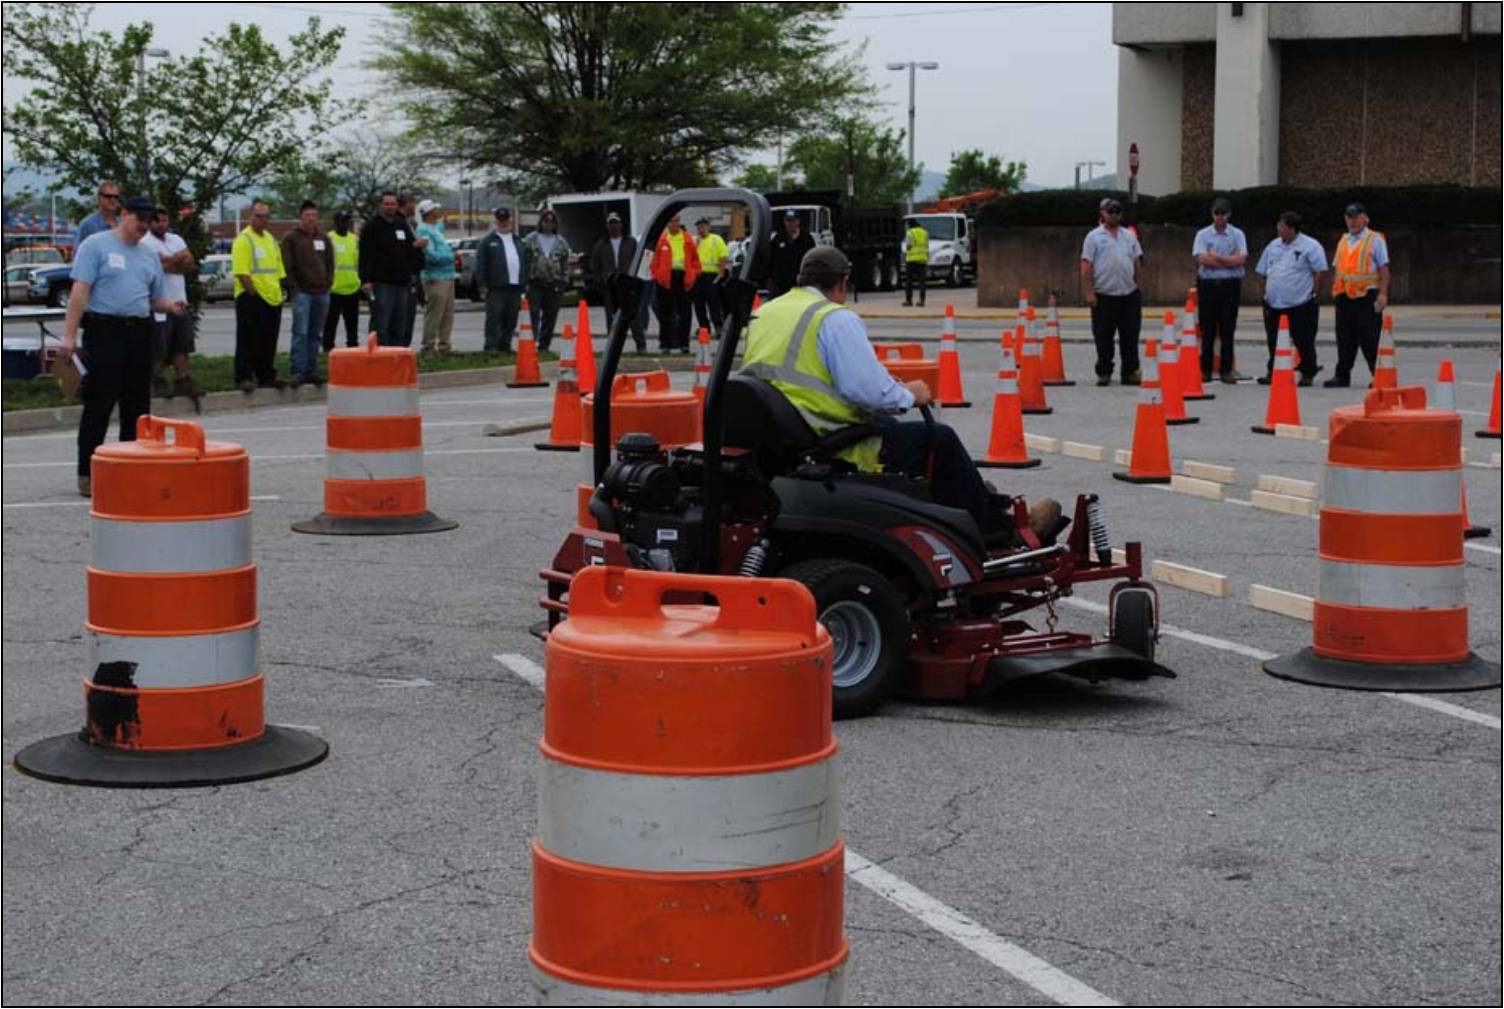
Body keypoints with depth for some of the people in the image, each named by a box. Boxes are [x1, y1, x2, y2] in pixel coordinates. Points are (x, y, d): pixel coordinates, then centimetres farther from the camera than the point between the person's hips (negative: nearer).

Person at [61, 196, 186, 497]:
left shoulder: (149, 255, 18)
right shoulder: (96, 245, -1)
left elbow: (155, 298, 22)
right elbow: (80, 292, -8)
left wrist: (170, 305, -2)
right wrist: (69, 335, -15)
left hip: (140, 334, 6)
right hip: (105, 331, -6)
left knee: (137, 405, 8)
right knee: (99, 404, -6)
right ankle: (87, 473, -1)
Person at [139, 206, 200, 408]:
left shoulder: (176, 240, 15)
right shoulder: (145, 243, -7)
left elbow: (191, 264, 4)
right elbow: (160, 267, -18)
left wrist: (170, 262, -10)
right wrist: (179, 261, -5)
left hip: (180, 300, 7)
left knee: (181, 345, 4)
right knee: (159, 348, -3)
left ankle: (183, 380, 5)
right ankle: (156, 382, 8)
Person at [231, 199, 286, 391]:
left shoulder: (271, 239, 17)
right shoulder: (243, 239, -8)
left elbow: (278, 270, 21)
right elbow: (241, 273, -15)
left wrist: (278, 292, 13)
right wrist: (253, 293, -18)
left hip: (272, 299, 8)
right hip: (251, 298, -8)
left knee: (268, 342, 12)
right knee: (248, 340, -6)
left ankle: (267, 376, 20)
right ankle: (243, 378, -4)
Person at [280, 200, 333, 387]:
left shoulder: (323, 238, 16)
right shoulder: (290, 238, 1)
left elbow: (330, 263, 19)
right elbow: (287, 266, -4)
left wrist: (327, 282, 7)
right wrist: (294, 287, -10)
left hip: (322, 293, 5)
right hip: (302, 292, -5)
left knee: (316, 334, 8)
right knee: (300, 332, -13)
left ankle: (311, 371, 13)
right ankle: (298, 371, -14)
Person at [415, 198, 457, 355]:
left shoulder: (436, 228, 17)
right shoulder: (424, 230, -11)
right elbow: (431, 255, -19)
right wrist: (450, 255, -8)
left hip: (448, 276, 10)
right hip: (436, 278, -10)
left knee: (448, 314, 11)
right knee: (433, 315, -8)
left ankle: (444, 345, 16)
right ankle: (429, 346, -5)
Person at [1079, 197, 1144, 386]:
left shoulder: (1130, 236, 13)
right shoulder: (1094, 237, 0)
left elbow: (1137, 262, 18)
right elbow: (1086, 267, -4)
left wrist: (1137, 285, 13)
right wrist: (1089, 292, -10)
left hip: (1129, 294, 3)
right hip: (1103, 296, -3)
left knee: (1130, 337, 4)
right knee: (1103, 338, 2)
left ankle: (1130, 371, 10)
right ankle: (1104, 372, 10)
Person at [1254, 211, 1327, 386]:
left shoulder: (1310, 246, -7)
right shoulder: (1273, 246, 13)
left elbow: (1319, 271, -9)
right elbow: (1263, 272, 20)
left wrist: (1311, 293, -9)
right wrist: (1267, 293, 13)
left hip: (1300, 305, -6)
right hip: (1273, 305, 6)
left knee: (1303, 341, 0)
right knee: (1273, 341, 10)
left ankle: (1307, 374, 10)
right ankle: (1272, 372, 19)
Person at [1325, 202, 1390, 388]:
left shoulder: (1375, 239, 0)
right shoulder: (1343, 240, 18)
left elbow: (1384, 268, -4)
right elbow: (1336, 268, 23)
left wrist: (1383, 293, -12)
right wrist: (1334, 290, 14)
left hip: (1367, 296, -6)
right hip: (1345, 296, 6)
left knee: (1369, 338, -6)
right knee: (1345, 338, 7)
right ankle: (1342, 376, 13)